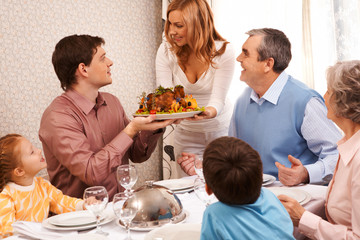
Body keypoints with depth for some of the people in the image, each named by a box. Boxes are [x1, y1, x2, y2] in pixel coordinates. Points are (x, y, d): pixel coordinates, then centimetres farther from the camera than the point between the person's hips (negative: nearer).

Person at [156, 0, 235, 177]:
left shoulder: (223, 51, -17)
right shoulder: (166, 51, -11)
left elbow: (218, 100, -23)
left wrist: (208, 113, -46)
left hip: (221, 129, -2)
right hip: (186, 132, 2)